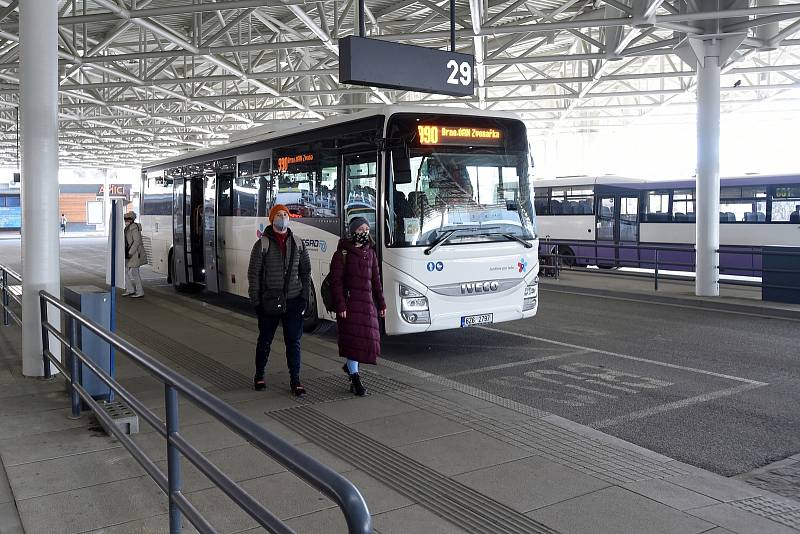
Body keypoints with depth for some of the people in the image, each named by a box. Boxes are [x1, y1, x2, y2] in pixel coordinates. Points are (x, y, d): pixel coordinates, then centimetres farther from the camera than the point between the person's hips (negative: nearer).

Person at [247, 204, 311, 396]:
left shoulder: (298, 243, 6)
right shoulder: (262, 244, -4)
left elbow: (305, 271, 11)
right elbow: (253, 274, -4)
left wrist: (305, 296, 4)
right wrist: (255, 300, -8)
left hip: (293, 301, 2)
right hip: (269, 301, -2)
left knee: (293, 341, 3)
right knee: (265, 340, 11)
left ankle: (295, 380, 11)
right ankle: (259, 376, 28)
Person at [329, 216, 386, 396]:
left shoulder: (370, 253, 14)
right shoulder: (342, 253, -3)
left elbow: (376, 280, 17)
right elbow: (336, 281, -8)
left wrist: (381, 304, 14)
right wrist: (340, 306, -15)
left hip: (367, 303, 6)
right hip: (349, 303, -6)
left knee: (369, 339, 5)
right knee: (352, 339, -5)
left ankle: (350, 365, 31)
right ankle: (355, 379, 6)